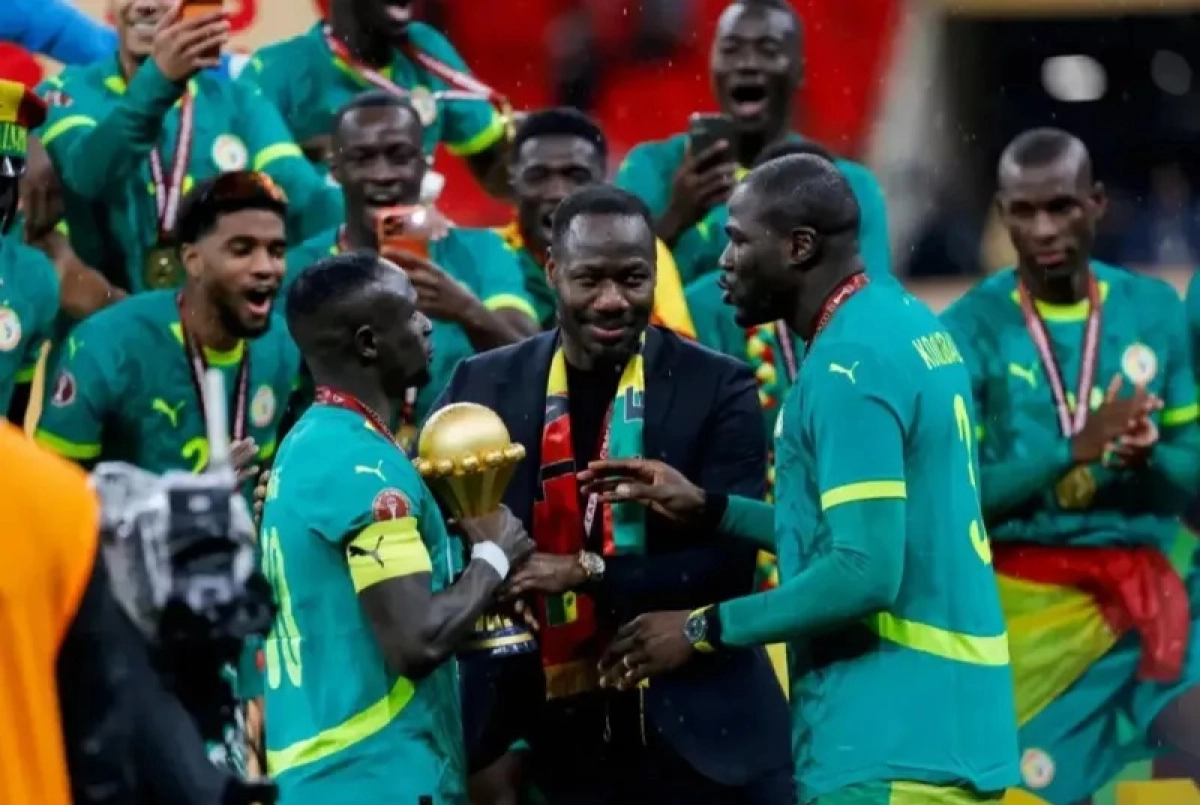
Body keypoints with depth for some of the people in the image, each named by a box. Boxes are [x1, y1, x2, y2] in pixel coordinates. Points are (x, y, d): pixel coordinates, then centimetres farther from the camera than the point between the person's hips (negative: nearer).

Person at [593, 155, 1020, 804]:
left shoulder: (849, 363, -16)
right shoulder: (906, 325, 14)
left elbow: (865, 572, -22)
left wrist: (703, 629, -12)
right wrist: (706, 507, 17)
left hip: (890, 740, -10)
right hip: (943, 724, 10)